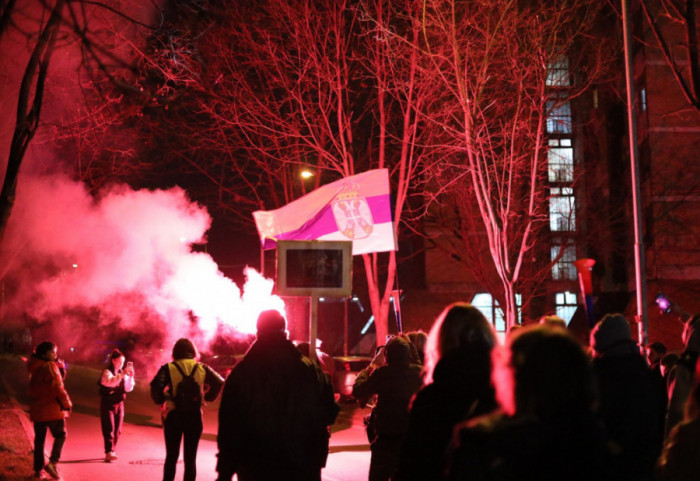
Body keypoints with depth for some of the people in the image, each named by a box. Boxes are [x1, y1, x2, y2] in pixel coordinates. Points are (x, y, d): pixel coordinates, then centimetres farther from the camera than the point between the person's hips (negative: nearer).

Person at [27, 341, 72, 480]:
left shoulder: (34, 368, 13)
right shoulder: (50, 366, -12)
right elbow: (57, 387, -18)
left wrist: (60, 365, 1)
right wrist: (67, 403, -8)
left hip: (37, 410, 7)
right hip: (52, 409, -7)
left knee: (39, 439, 11)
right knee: (60, 435, 4)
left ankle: (38, 469, 13)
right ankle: (52, 462, -10)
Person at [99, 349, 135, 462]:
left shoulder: (122, 373, 11)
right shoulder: (107, 372, -8)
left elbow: (129, 388, 8)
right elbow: (110, 382, -30)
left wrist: (130, 376, -7)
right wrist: (122, 374, -38)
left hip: (119, 403, 7)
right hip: (107, 404, -6)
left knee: (117, 430, 8)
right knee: (109, 428, -13)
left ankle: (111, 452, 18)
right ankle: (109, 452, -18)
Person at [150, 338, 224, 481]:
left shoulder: (168, 368, -4)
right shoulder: (201, 368, 3)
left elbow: (156, 386, -18)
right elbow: (219, 382, 0)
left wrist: (160, 401, -2)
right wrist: (208, 397, 10)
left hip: (173, 416, -1)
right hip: (195, 416, 1)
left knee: (171, 457, 10)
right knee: (190, 458, 8)